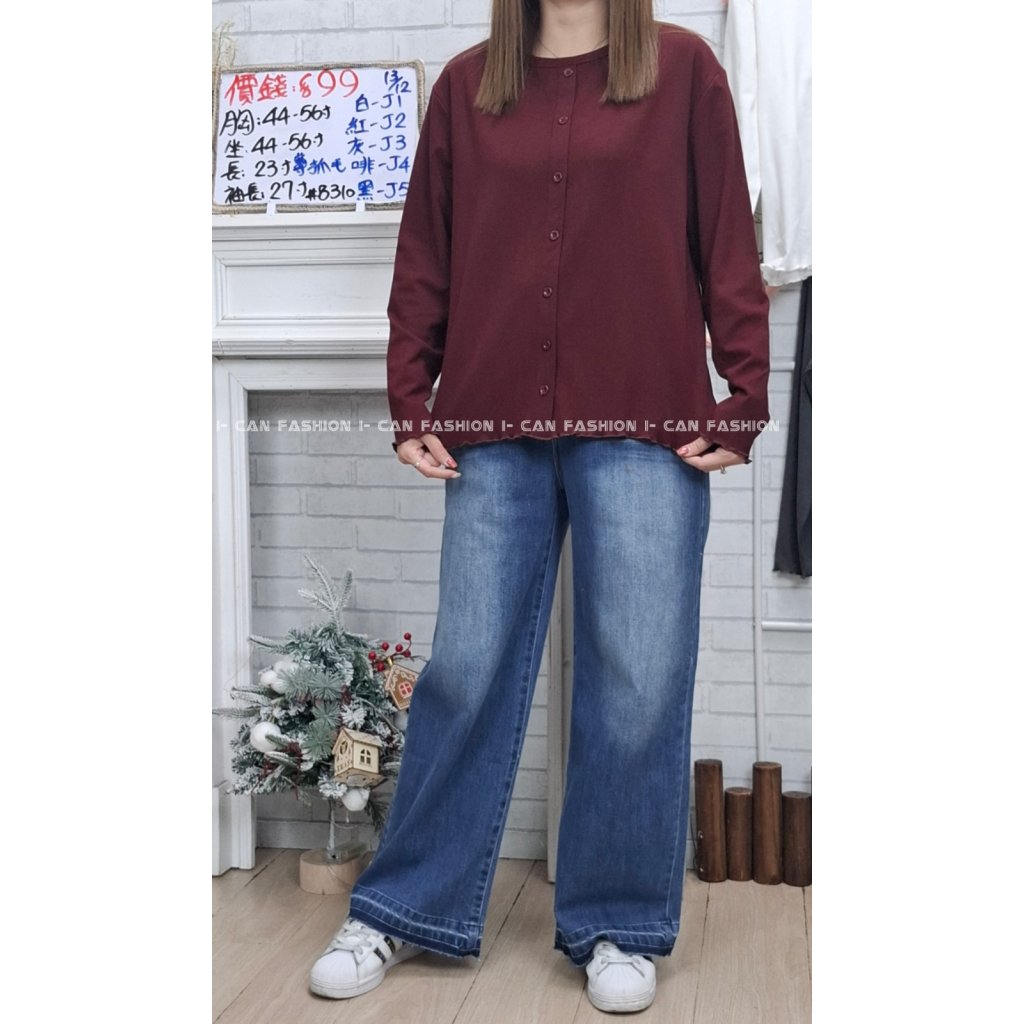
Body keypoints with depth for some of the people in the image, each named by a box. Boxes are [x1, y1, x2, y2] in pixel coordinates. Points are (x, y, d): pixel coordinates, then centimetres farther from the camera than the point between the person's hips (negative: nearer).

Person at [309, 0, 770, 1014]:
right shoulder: (466, 84, 11)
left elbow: (727, 245, 2)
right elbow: (424, 256, 11)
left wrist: (743, 398, -3)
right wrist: (409, 403, 6)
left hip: (645, 431, -1)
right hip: (496, 431, 2)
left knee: (638, 682, 3)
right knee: (467, 670, 7)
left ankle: (618, 925, 20)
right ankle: (403, 910, 22)